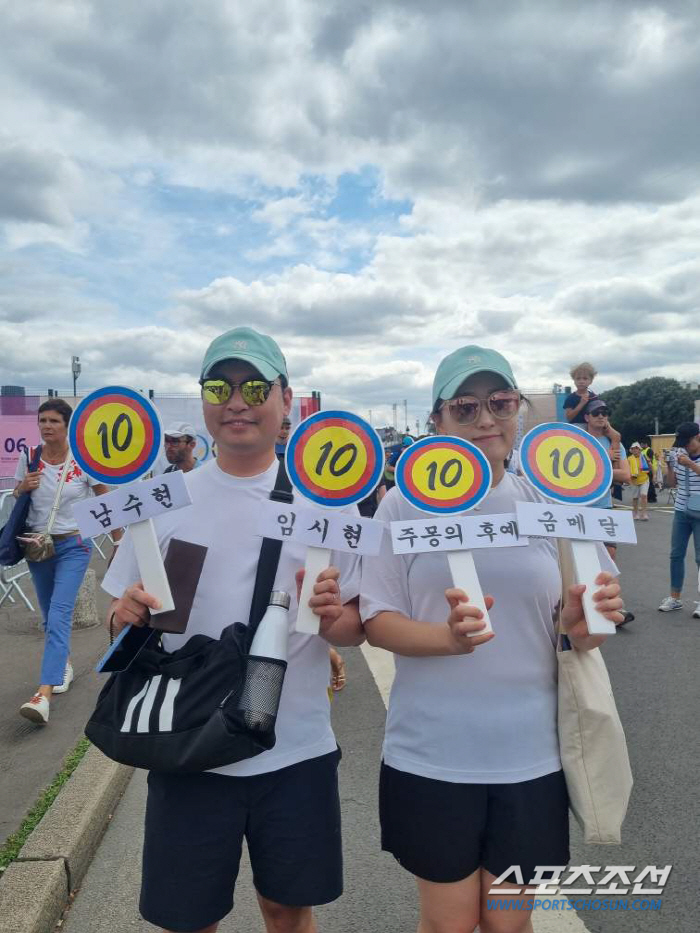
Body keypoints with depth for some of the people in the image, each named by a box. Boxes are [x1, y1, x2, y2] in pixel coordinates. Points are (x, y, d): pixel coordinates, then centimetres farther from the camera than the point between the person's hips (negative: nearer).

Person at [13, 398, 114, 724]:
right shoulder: (29, 458, 0)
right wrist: (23, 488, -11)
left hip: (73, 546, -4)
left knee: (58, 617, -15)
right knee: (50, 617, 16)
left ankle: (43, 696, -21)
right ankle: (64, 665, 41)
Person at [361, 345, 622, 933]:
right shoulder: (404, 505, -6)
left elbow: (582, 628, 5)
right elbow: (376, 620, -7)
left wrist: (584, 626, -17)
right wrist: (448, 638, -24)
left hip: (529, 754, 2)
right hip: (431, 754, -1)